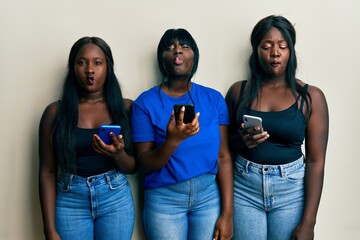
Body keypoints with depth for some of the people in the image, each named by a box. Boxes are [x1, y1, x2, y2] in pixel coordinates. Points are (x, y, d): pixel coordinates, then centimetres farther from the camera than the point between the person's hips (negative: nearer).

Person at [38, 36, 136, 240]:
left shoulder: (125, 107, 0)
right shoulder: (55, 111, -2)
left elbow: (133, 167, 4)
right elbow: (48, 172, -2)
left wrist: (118, 154, -19)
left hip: (116, 199, 1)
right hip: (70, 201, -1)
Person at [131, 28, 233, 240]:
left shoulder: (214, 98, 0)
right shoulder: (146, 102, -6)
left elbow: (223, 157, -3)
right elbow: (145, 164, -9)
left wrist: (227, 213, -7)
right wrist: (172, 140, -27)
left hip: (209, 194, 2)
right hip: (164, 198, -1)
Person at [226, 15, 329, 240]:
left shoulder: (311, 96, -4)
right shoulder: (238, 91, 0)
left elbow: (316, 161, -5)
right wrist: (241, 141, -15)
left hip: (291, 190, -1)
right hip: (244, 187, 1)